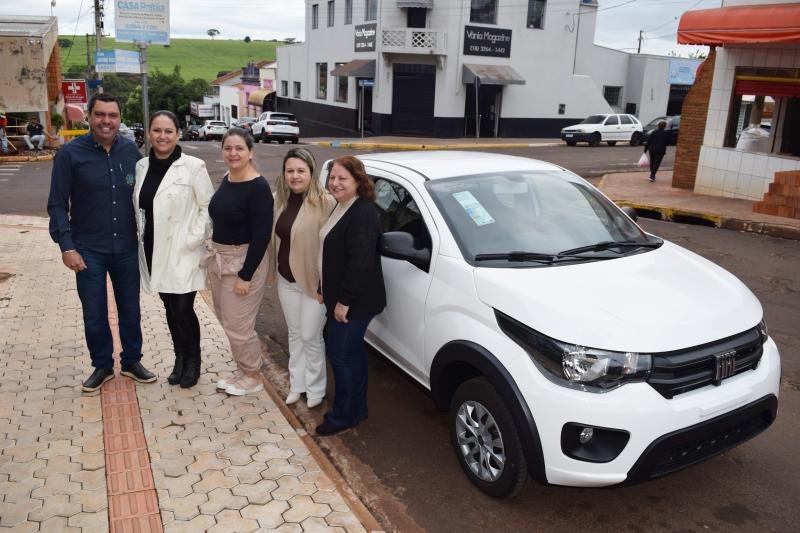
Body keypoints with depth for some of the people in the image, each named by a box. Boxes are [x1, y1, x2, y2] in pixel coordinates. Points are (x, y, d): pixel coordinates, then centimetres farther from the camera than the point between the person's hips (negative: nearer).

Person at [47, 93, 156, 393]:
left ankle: (132, 362, 32)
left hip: (127, 248, 2)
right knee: (94, 315, 9)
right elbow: (57, 205, -6)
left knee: (130, 310, 14)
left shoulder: (131, 151, -1)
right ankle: (102, 366, 29)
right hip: (88, 250, -2)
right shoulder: (70, 154, -8)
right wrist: (67, 247, -13)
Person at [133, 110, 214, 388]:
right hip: (154, 252, 5)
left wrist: (193, 240, -11)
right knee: (170, 309, 14)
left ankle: (193, 361, 18)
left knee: (183, 310, -5)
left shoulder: (193, 167, -9)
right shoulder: (141, 167, 7)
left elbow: (208, 207, -7)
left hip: (183, 253, -5)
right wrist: (142, 238, 8)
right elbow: (138, 207, 15)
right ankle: (180, 358, 31)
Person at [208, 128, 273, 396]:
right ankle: (243, 371, 34)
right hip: (219, 257, 8)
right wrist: (214, 254, 13)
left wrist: (246, 275, -20)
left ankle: (252, 377, 21)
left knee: (238, 325, 0)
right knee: (226, 319, 16)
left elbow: (261, 236, -20)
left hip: (244, 260, -8)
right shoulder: (226, 180, 7)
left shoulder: (258, 187, -18)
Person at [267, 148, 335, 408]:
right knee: (295, 333, 18)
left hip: (313, 281, -6)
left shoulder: (325, 202, -19)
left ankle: (315, 389, 25)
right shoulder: (279, 200, 2)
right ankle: (297, 384, 34)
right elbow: (273, 238, 11)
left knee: (311, 337, 5)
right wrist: (273, 270, 9)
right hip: (286, 280, 6)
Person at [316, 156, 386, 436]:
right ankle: (357, 408, 32)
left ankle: (344, 415, 14)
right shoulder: (341, 208, 12)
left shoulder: (363, 214, -20)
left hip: (355, 300, -10)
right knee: (352, 353, 18)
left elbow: (360, 263, -25)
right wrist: (329, 293, 15)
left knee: (341, 354, -1)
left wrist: (345, 301, -22)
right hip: (339, 297, 10)